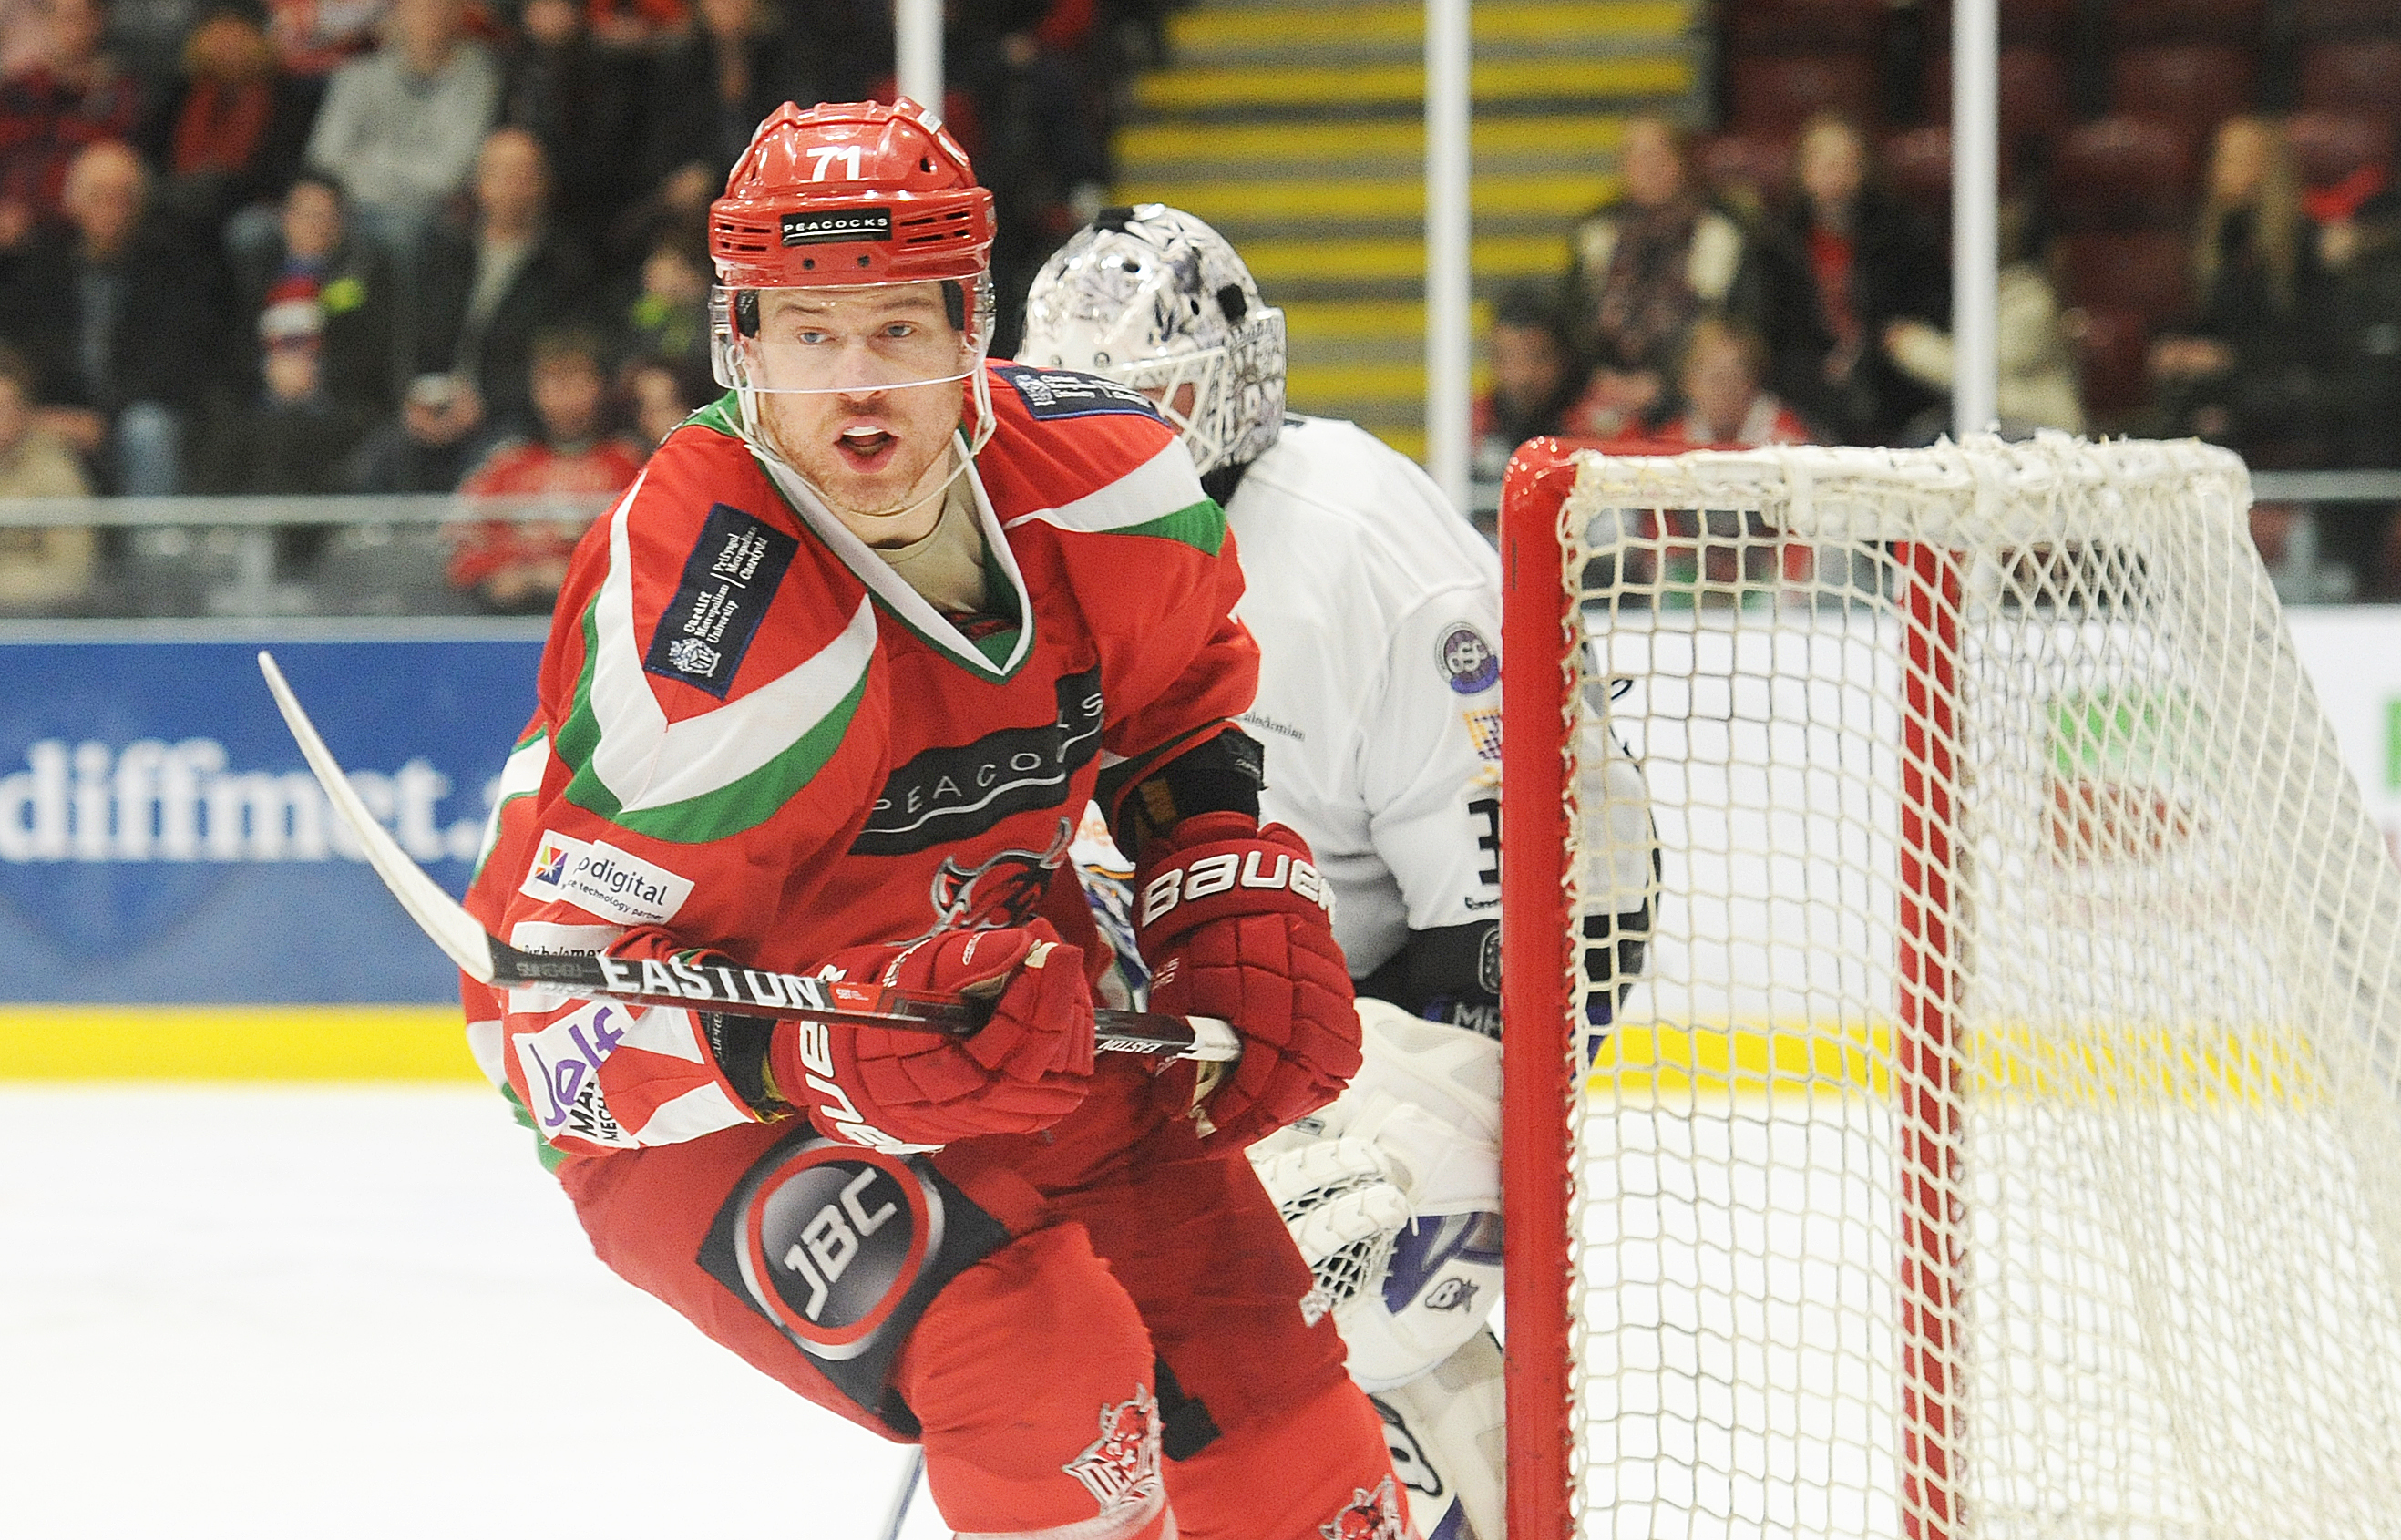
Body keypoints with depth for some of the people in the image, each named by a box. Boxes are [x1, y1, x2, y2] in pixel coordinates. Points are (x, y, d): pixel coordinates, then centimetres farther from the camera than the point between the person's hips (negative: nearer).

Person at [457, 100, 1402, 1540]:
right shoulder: (703, 628, -31)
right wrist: (844, 1066, -42)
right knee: (1042, 1367, -28)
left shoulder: (1098, 476, -12)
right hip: (704, 1100, -6)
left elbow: (1183, 708, 12)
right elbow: (557, 1009, -30)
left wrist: (1242, 910, -2)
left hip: (1005, 991, 6)